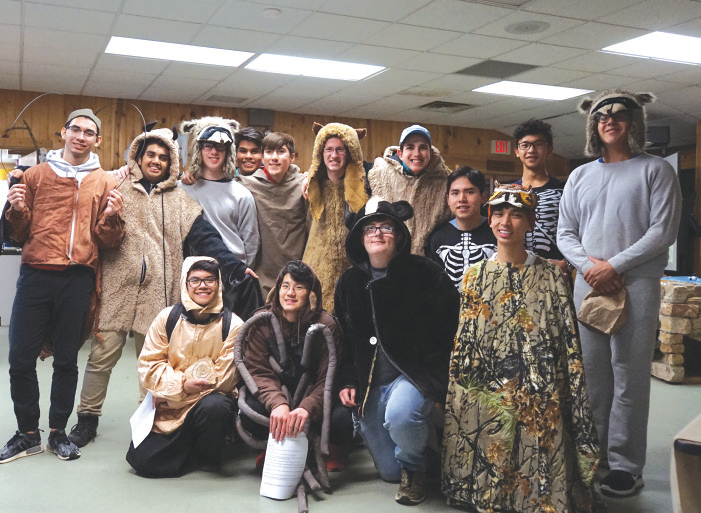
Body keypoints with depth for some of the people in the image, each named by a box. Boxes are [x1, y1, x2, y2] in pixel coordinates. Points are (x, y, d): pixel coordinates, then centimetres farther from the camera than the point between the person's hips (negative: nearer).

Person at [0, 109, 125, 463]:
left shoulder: (105, 183, 10)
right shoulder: (36, 175, 11)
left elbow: (109, 241, 7)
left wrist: (110, 217, -11)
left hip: (78, 280, 0)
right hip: (35, 276, 1)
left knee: (67, 360, 8)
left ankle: (58, 431, 21)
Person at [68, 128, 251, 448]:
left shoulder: (180, 201, 10)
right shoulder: (117, 190, 9)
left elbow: (205, 240, 0)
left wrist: (235, 267, -11)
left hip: (159, 291, 1)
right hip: (118, 287, -1)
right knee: (102, 355, 2)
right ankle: (87, 418, 20)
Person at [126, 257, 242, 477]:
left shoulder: (233, 325, -6)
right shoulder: (167, 318, 1)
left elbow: (224, 378, -9)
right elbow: (148, 365, -3)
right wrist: (182, 384, -17)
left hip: (209, 399, -2)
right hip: (166, 407, 2)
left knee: (216, 407, -36)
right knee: (142, 460, -14)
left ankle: (207, 457, -3)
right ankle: (188, 448, 17)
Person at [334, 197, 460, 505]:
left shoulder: (425, 274, -10)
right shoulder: (349, 283, 5)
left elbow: (448, 334, -9)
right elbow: (346, 340, 14)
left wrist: (439, 388, -13)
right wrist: (348, 382, 3)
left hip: (416, 373, -4)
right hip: (370, 383, 5)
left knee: (399, 415, -38)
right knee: (389, 472, 7)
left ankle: (414, 467, -4)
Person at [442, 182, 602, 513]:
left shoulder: (551, 277, 2)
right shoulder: (475, 276, 3)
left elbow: (569, 345, 1)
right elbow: (463, 345, 4)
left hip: (540, 399, 0)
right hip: (487, 395, 0)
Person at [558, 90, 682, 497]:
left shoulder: (655, 170, 3)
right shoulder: (580, 176, 16)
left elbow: (663, 230, -6)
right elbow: (565, 233, 13)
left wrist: (615, 266, -13)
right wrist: (588, 264, -6)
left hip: (636, 285, -4)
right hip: (588, 284, 4)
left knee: (629, 376, -2)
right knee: (591, 373, 8)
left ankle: (626, 466, 7)